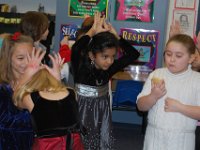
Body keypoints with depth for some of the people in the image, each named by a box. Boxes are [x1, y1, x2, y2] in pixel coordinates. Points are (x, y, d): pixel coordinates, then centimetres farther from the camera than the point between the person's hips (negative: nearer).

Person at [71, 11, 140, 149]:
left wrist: (115, 36, -8)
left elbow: (134, 54, -2)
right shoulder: (81, 69, -17)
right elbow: (75, 49, -37)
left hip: (102, 113, 5)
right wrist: (93, 31, -25)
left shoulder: (109, 69, -4)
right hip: (84, 112, -4)